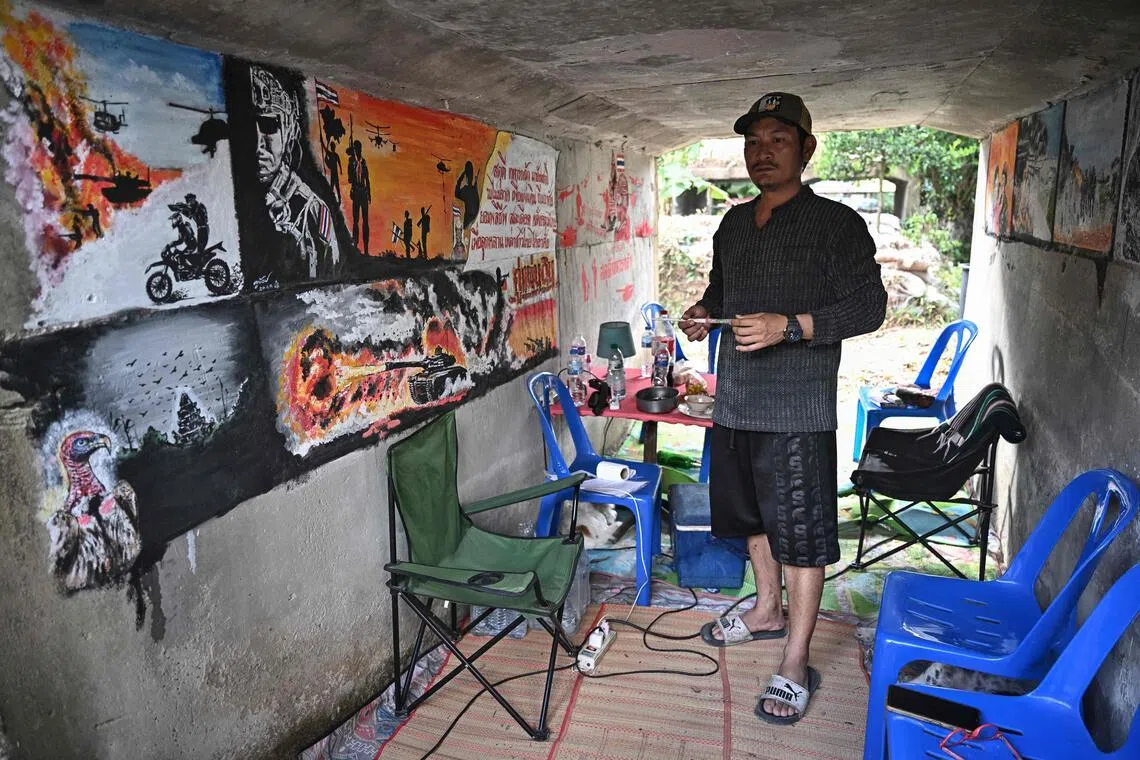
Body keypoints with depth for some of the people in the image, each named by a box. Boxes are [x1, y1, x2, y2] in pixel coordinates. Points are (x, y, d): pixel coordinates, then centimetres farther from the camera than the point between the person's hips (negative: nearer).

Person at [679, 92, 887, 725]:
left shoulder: (836, 224, -7)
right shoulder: (733, 224, 14)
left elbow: (868, 306, -12)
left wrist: (787, 327, -24)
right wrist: (702, 311, 4)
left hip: (797, 411, -7)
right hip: (735, 400, 7)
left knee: (800, 532, 0)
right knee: (753, 514, 20)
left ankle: (795, 665, 12)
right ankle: (767, 610, 41)